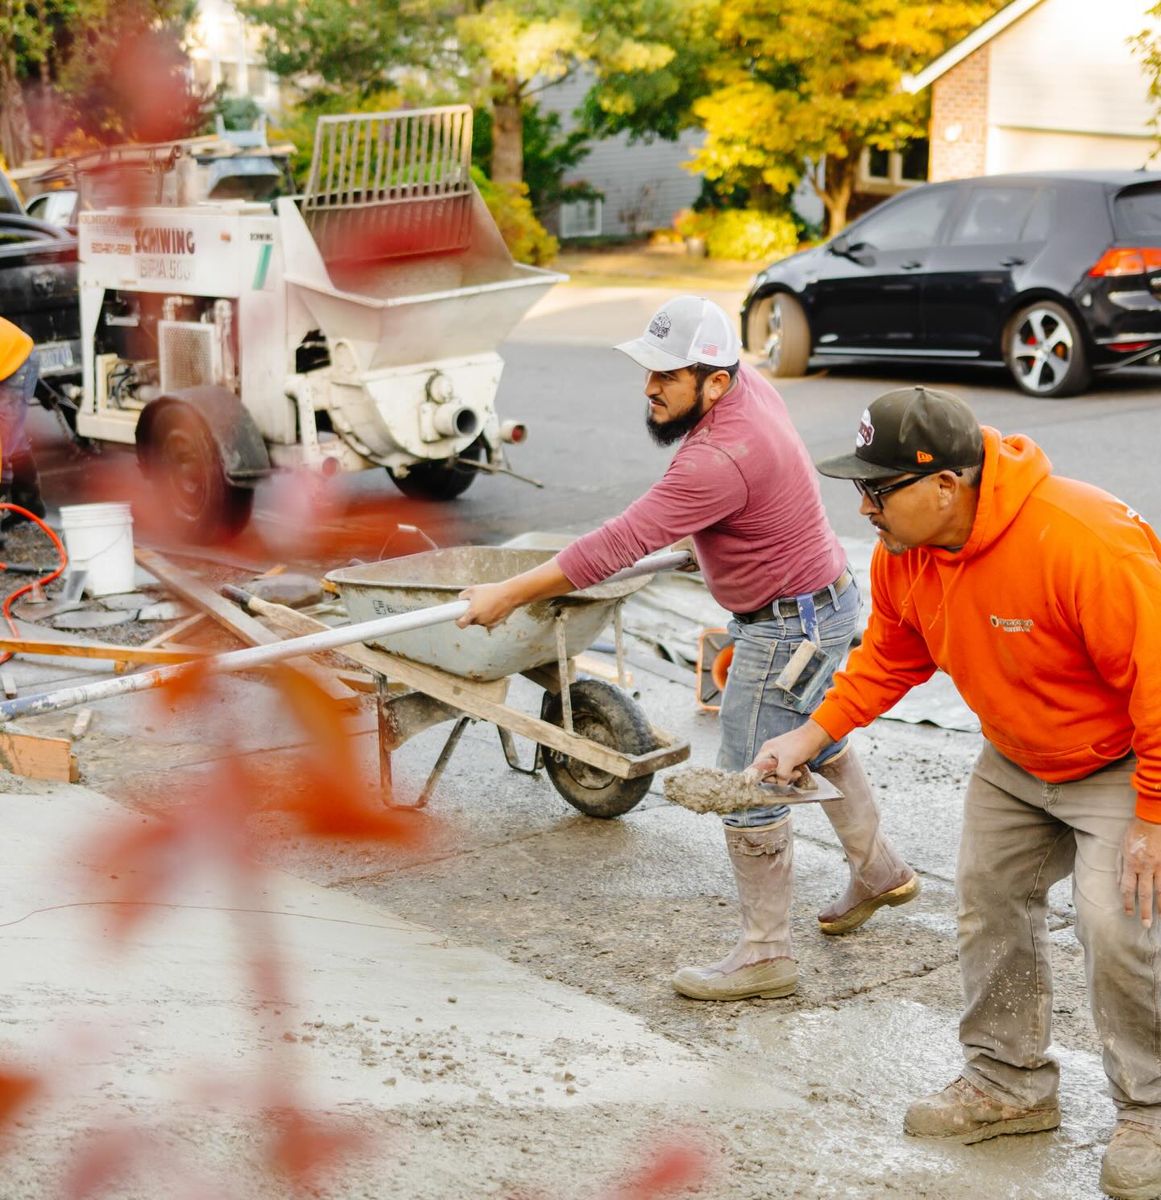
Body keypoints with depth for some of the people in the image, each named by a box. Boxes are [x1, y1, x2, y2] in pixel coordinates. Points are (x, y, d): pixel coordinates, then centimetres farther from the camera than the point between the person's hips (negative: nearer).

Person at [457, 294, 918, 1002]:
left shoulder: (719, 459, -33)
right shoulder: (749, 384, -4)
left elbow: (620, 544, -33)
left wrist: (509, 594, -28)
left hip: (789, 629, -11)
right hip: (827, 599, 11)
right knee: (817, 741, 29)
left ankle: (765, 956, 9)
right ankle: (879, 872, 49)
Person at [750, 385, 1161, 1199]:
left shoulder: (1083, 541, -37)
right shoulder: (904, 551, -12)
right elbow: (889, 656, 4)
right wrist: (816, 731, -7)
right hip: (1017, 759, 8)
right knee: (989, 902, 11)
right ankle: (1011, 1084, 30)